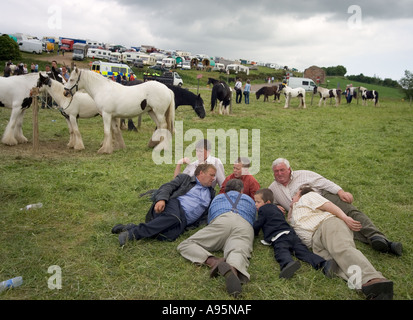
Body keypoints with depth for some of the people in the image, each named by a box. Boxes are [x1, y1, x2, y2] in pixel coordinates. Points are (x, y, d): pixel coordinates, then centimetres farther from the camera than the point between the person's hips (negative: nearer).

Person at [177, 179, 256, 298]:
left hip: (222, 220, -1)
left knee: (184, 246, -1)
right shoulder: (250, 200, 44)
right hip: (246, 226, 1)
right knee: (238, 252, -26)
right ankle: (234, 269, -65)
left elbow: (209, 219, 47)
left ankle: (214, 262, -32)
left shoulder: (217, 198, 42)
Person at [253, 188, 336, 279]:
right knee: (303, 251, -8)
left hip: (279, 237, -7)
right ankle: (324, 264, -29)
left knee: (281, 251, -32)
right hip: (290, 233, 8)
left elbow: (257, 225, 12)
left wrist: (253, 233, 33)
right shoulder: (275, 208, 36)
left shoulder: (263, 210, 10)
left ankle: (288, 263, -65)